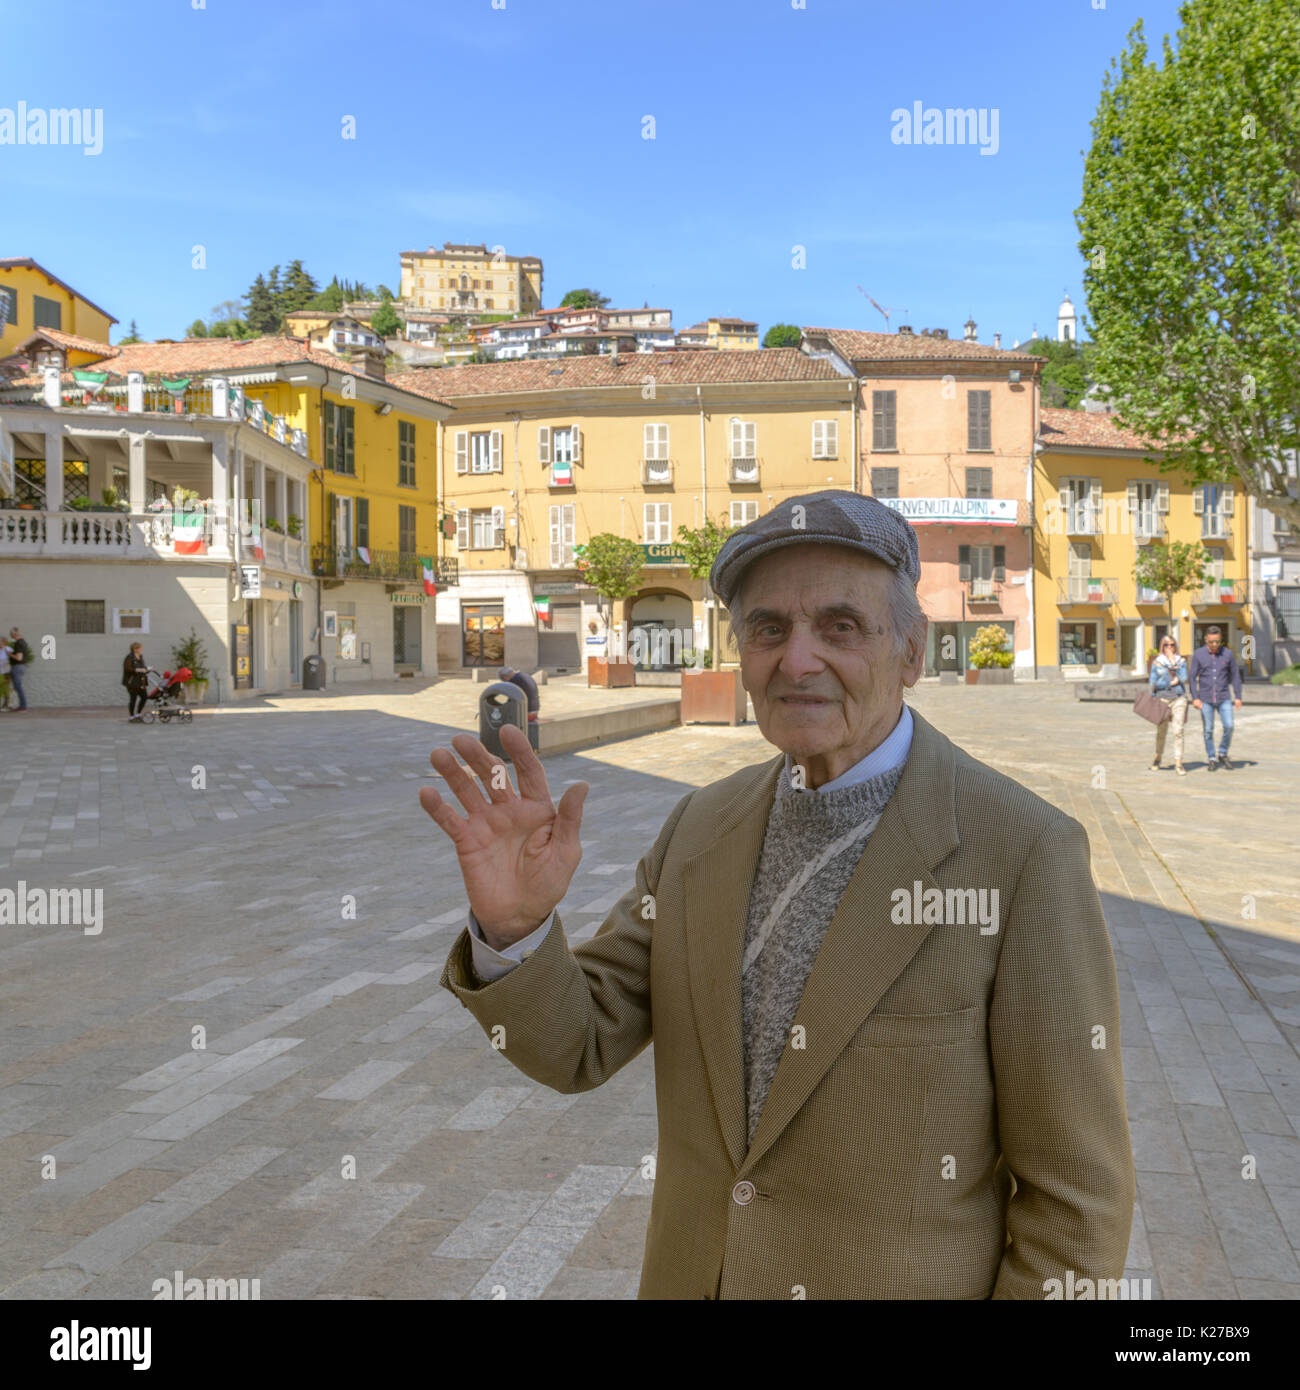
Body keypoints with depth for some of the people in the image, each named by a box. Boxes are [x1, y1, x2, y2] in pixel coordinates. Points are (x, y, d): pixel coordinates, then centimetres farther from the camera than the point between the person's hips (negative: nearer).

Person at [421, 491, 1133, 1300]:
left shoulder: (1025, 854, -20)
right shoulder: (704, 827, -4)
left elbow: (1075, 1189, -15)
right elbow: (577, 1048, -5)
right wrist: (513, 923, -23)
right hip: (695, 1276, 5)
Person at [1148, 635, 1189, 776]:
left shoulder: (1181, 662, 8)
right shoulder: (1157, 662, 6)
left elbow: (1184, 679, -5)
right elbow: (1153, 684, 5)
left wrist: (1173, 662, -6)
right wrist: (1172, 682, -2)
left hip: (1179, 699, 0)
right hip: (1162, 699, 0)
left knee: (1178, 731, -9)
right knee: (1161, 732, 5)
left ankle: (1178, 763, -8)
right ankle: (1158, 758, 27)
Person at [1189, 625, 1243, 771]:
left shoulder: (1227, 654, -2)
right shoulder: (1198, 654, -5)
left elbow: (1235, 676, 6)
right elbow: (1192, 677, -2)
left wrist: (1238, 697, 1)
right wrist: (1195, 698, -10)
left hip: (1223, 698, 1)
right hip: (1205, 699, -1)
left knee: (1228, 726, -9)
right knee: (1208, 730, 2)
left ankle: (1223, 754, 13)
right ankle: (1211, 759, 13)